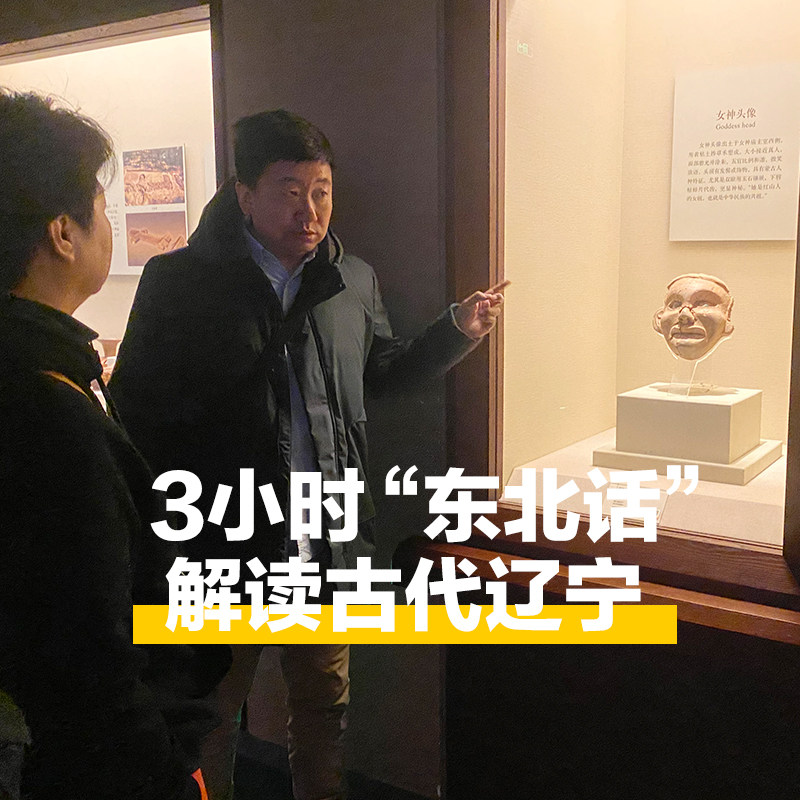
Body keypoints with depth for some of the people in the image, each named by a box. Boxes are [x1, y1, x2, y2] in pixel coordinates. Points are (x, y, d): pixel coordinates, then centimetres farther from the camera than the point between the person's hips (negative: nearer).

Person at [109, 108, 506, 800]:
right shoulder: (178, 282, -9)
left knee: (324, 705, 22)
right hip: (221, 555, -3)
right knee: (208, 718, 17)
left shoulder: (354, 281, 4)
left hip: (329, 548, 4)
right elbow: (134, 407, -9)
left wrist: (460, 330, 3)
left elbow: (383, 368, 18)